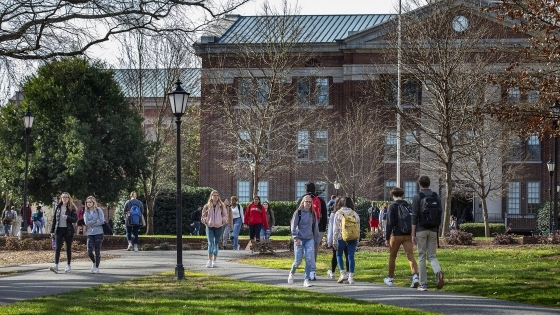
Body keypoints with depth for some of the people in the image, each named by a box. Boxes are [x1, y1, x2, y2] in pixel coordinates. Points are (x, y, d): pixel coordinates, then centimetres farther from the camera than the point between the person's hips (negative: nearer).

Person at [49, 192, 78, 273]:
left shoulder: (71, 208, 0)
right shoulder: (58, 207, 7)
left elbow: (75, 219, -6)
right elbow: (54, 219, 10)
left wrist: (67, 217, -24)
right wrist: (52, 231, 5)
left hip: (68, 230, -1)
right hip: (59, 230, 1)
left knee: (68, 248, 6)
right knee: (57, 247, -10)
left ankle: (68, 266, 16)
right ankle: (56, 266, -17)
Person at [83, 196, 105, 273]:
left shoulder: (99, 211, 0)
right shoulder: (86, 212, 9)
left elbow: (102, 221, -10)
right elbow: (86, 222, -4)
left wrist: (91, 223, -9)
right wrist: (96, 221, -10)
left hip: (98, 233, -2)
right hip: (90, 234, 2)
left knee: (97, 251, 0)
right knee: (89, 251, -8)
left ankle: (97, 267, 10)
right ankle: (93, 262, 21)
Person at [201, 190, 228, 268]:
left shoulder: (222, 206, 6)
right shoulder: (207, 206, 6)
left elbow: (225, 215, 10)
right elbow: (203, 215, 12)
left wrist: (223, 220, -10)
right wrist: (204, 220, -7)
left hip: (218, 226, 1)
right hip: (209, 226, -1)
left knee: (216, 243, 6)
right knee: (210, 243, -13)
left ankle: (214, 261, 13)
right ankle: (209, 260, -11)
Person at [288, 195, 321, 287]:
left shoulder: (313, 214, 9)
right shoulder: (298, 213, -2)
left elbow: (315, 228, 16)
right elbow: (293, 226, -5)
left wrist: (317, 240, 15)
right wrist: (296, 238, -15)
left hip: (310, 239, 3)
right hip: (300, 240, -3)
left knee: (309, 259, -10)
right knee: (298, 260, -2)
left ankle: (306, 280, -4)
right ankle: (292, 273, 28)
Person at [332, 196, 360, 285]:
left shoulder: (338, 213, -2)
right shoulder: (354, 214, 6)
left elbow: (335, 228, -5)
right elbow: (358, 228, 8)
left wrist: (334, 241, -2)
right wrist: (357, 241, 15)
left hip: (341, 238, -2)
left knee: (339, 255, 15)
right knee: (351, 257, 3)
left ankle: (342, 273, 2)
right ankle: (351, 277, -1)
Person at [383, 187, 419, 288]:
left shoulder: (392, 207, -5)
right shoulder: (408, 206, 8)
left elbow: (390, 223, -10)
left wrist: (387, 238, -7)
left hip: (396, 235, -3)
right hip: (408, 235, 3)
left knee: (392, 257, 13)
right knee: (410, 256, -6)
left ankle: (390, 279, 23)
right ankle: (415, 276, -26)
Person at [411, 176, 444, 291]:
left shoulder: (417, 197, -5)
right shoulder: (436, 197, 7)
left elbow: (414, 217, -9)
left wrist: (413, 234, -7)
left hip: (421, 230, -3)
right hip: (433, 230, 3)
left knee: (422, 257, 3)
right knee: (432, 256, 9)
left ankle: (423, 284, 2)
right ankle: (438, 272, -21)